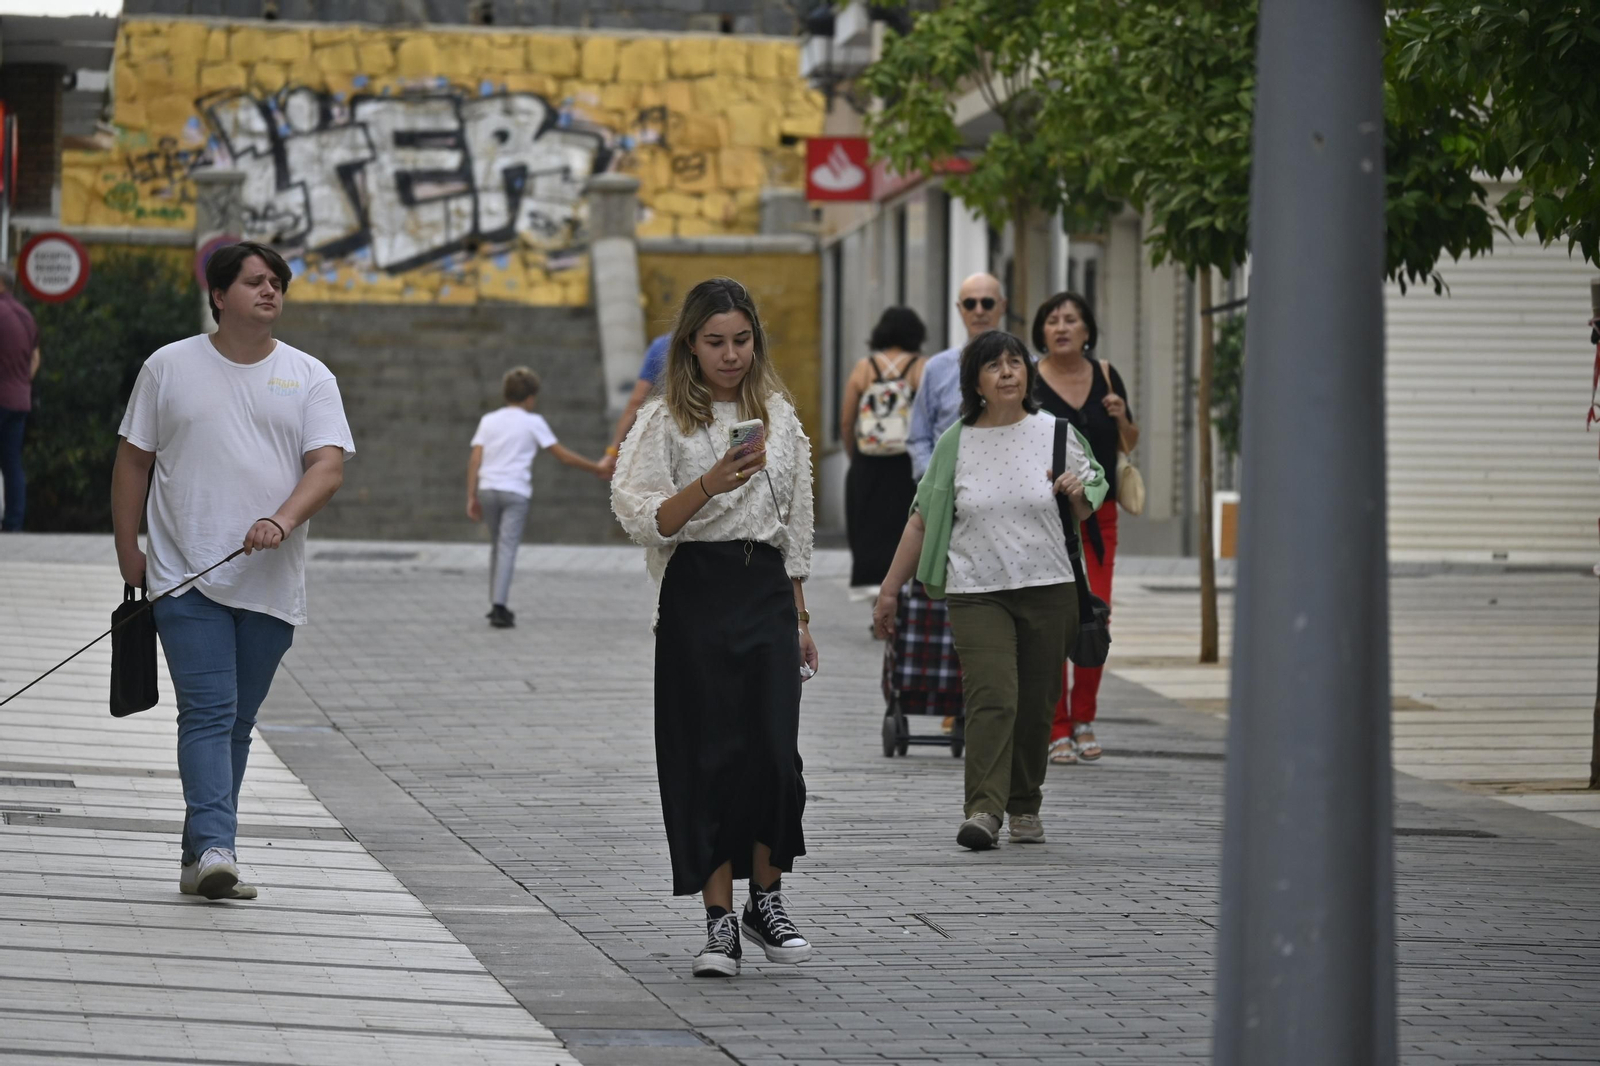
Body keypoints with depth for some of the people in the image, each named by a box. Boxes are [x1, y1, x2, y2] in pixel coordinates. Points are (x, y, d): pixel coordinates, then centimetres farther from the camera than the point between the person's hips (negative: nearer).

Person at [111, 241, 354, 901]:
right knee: (207, 713, -14)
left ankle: (200, 856, 14)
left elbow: (328, 466, -4)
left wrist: (282, 522, -21)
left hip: (271, 586, 2)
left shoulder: (309, 378, 7)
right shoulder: (169, 368, 6)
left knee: (236, 722, 7)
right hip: (186, 579, -2)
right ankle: (213, 848, -24)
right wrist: (129, 552, 6)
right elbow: (133, 461, 11)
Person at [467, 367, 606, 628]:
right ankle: (499, 607, -16)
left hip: (487, 489, 3)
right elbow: (563, 455, 2)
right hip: (516, 491, -3)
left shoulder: (488, 420, 11)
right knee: (507, 547, -6)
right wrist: (596, 469, 12)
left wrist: (472, 497, 4)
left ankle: (496, 604, 21)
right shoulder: (533, 422, 3)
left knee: (496, 545, 17)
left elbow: (474, 459, 3)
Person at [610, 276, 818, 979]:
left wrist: (799, 617, 14)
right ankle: (719, 920, 4)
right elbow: (644, 520, -10)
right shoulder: (665, 421, -1)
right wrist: (711, 484, -25)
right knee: (709, 755, -3)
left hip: (767, 588, 3)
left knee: (775, 749, -6)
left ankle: (767, 901, 11)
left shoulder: (779, 416, 12)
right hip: (696, 594, -3)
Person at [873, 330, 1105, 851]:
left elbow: (1090, 513, 16)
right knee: (992, 698, -16)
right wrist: (889, 589, 9)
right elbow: (923, 520, 9)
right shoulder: (955, 444, 4)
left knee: (1034, 706, 5)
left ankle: (1025, 808, 21)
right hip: (976, 592, -1)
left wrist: (1079, 493, -8)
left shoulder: (1055, 434, 5)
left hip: (1047, 588, 1)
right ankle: (982, 813, -23)